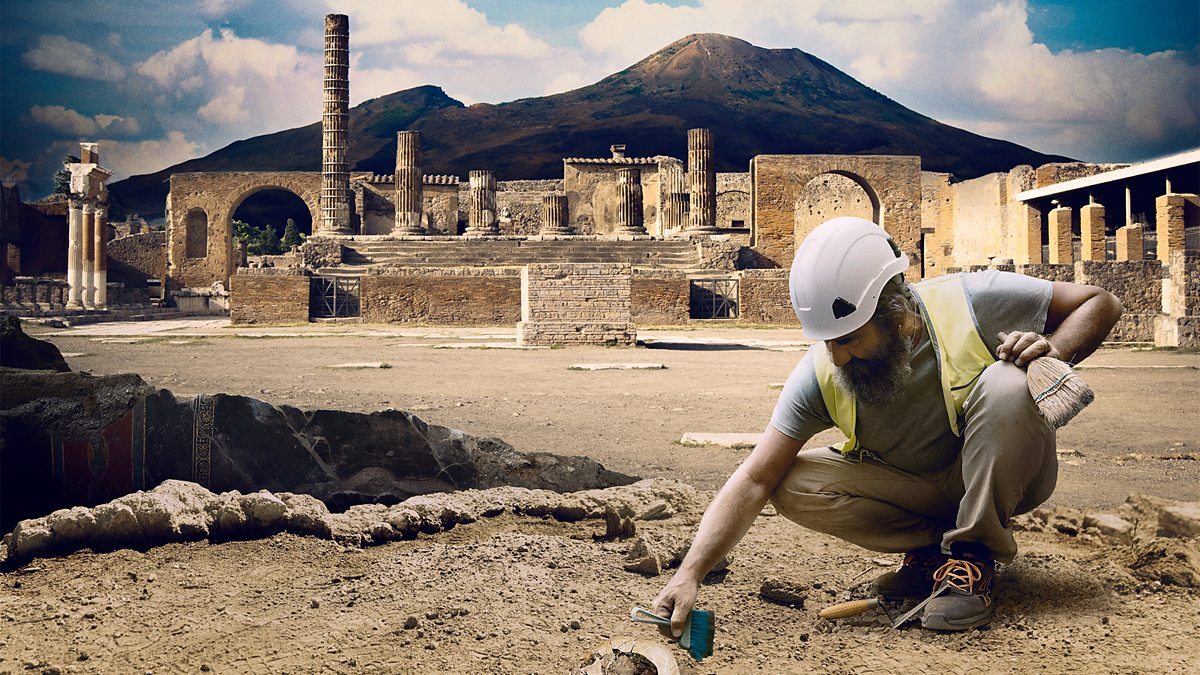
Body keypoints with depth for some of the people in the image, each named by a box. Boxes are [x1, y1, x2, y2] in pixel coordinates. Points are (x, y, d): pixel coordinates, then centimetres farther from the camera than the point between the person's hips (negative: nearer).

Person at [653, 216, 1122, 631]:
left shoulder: (969, 303, -23)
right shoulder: (819, 375, -19)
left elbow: (1100, 303, -9)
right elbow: (755, 481, -20)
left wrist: (1054, 349, -31)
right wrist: (690, 575, -30)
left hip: (999, 478, -2)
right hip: (912, 492, 2)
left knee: (1004, 383, -32)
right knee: (793, 486, -22)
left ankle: (972, 556, -18)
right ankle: (933, 546, -7)